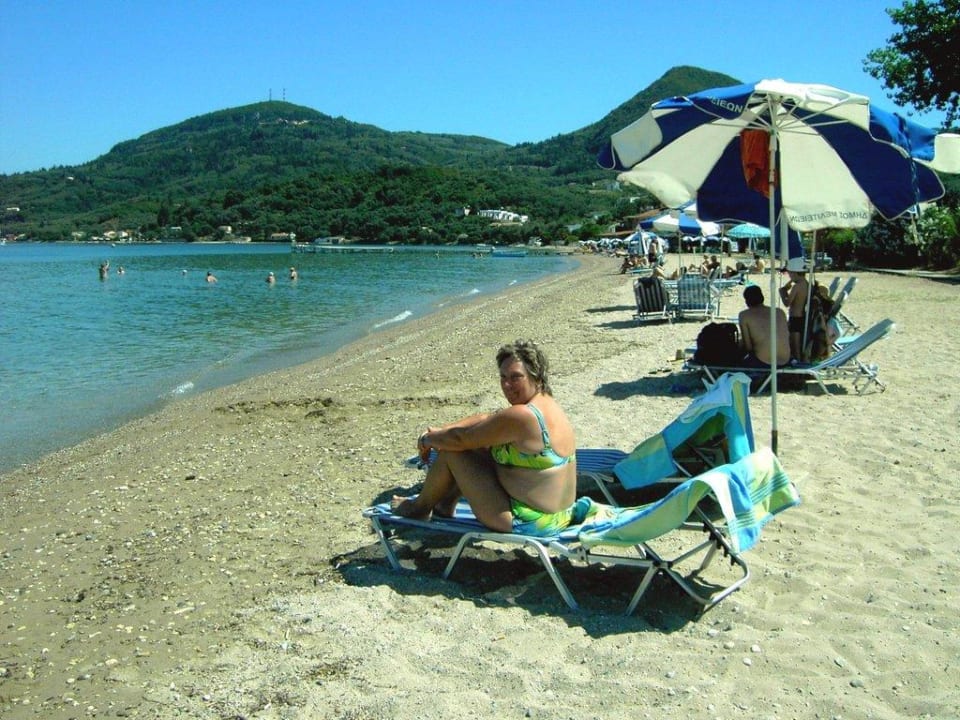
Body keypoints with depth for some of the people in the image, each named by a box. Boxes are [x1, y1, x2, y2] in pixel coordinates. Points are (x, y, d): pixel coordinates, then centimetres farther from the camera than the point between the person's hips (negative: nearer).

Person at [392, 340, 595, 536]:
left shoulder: (520, 416, -25)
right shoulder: (548, 404, 5)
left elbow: (460, 439, -16)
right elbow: (485, 419, 15)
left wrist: (428, 440, 3)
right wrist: (441, 431, 8)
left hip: (527, 524, -9)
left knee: (450, 452, -2)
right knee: (479, 447, 19)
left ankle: (420, 508, 24)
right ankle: (446, 503, 36)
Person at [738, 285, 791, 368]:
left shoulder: (744, 315, -2)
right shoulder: (780, 312, 10)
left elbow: (748, 346, -4)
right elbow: (787, 338, 16)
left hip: (763, 363, -5)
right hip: (785, 361, 5)